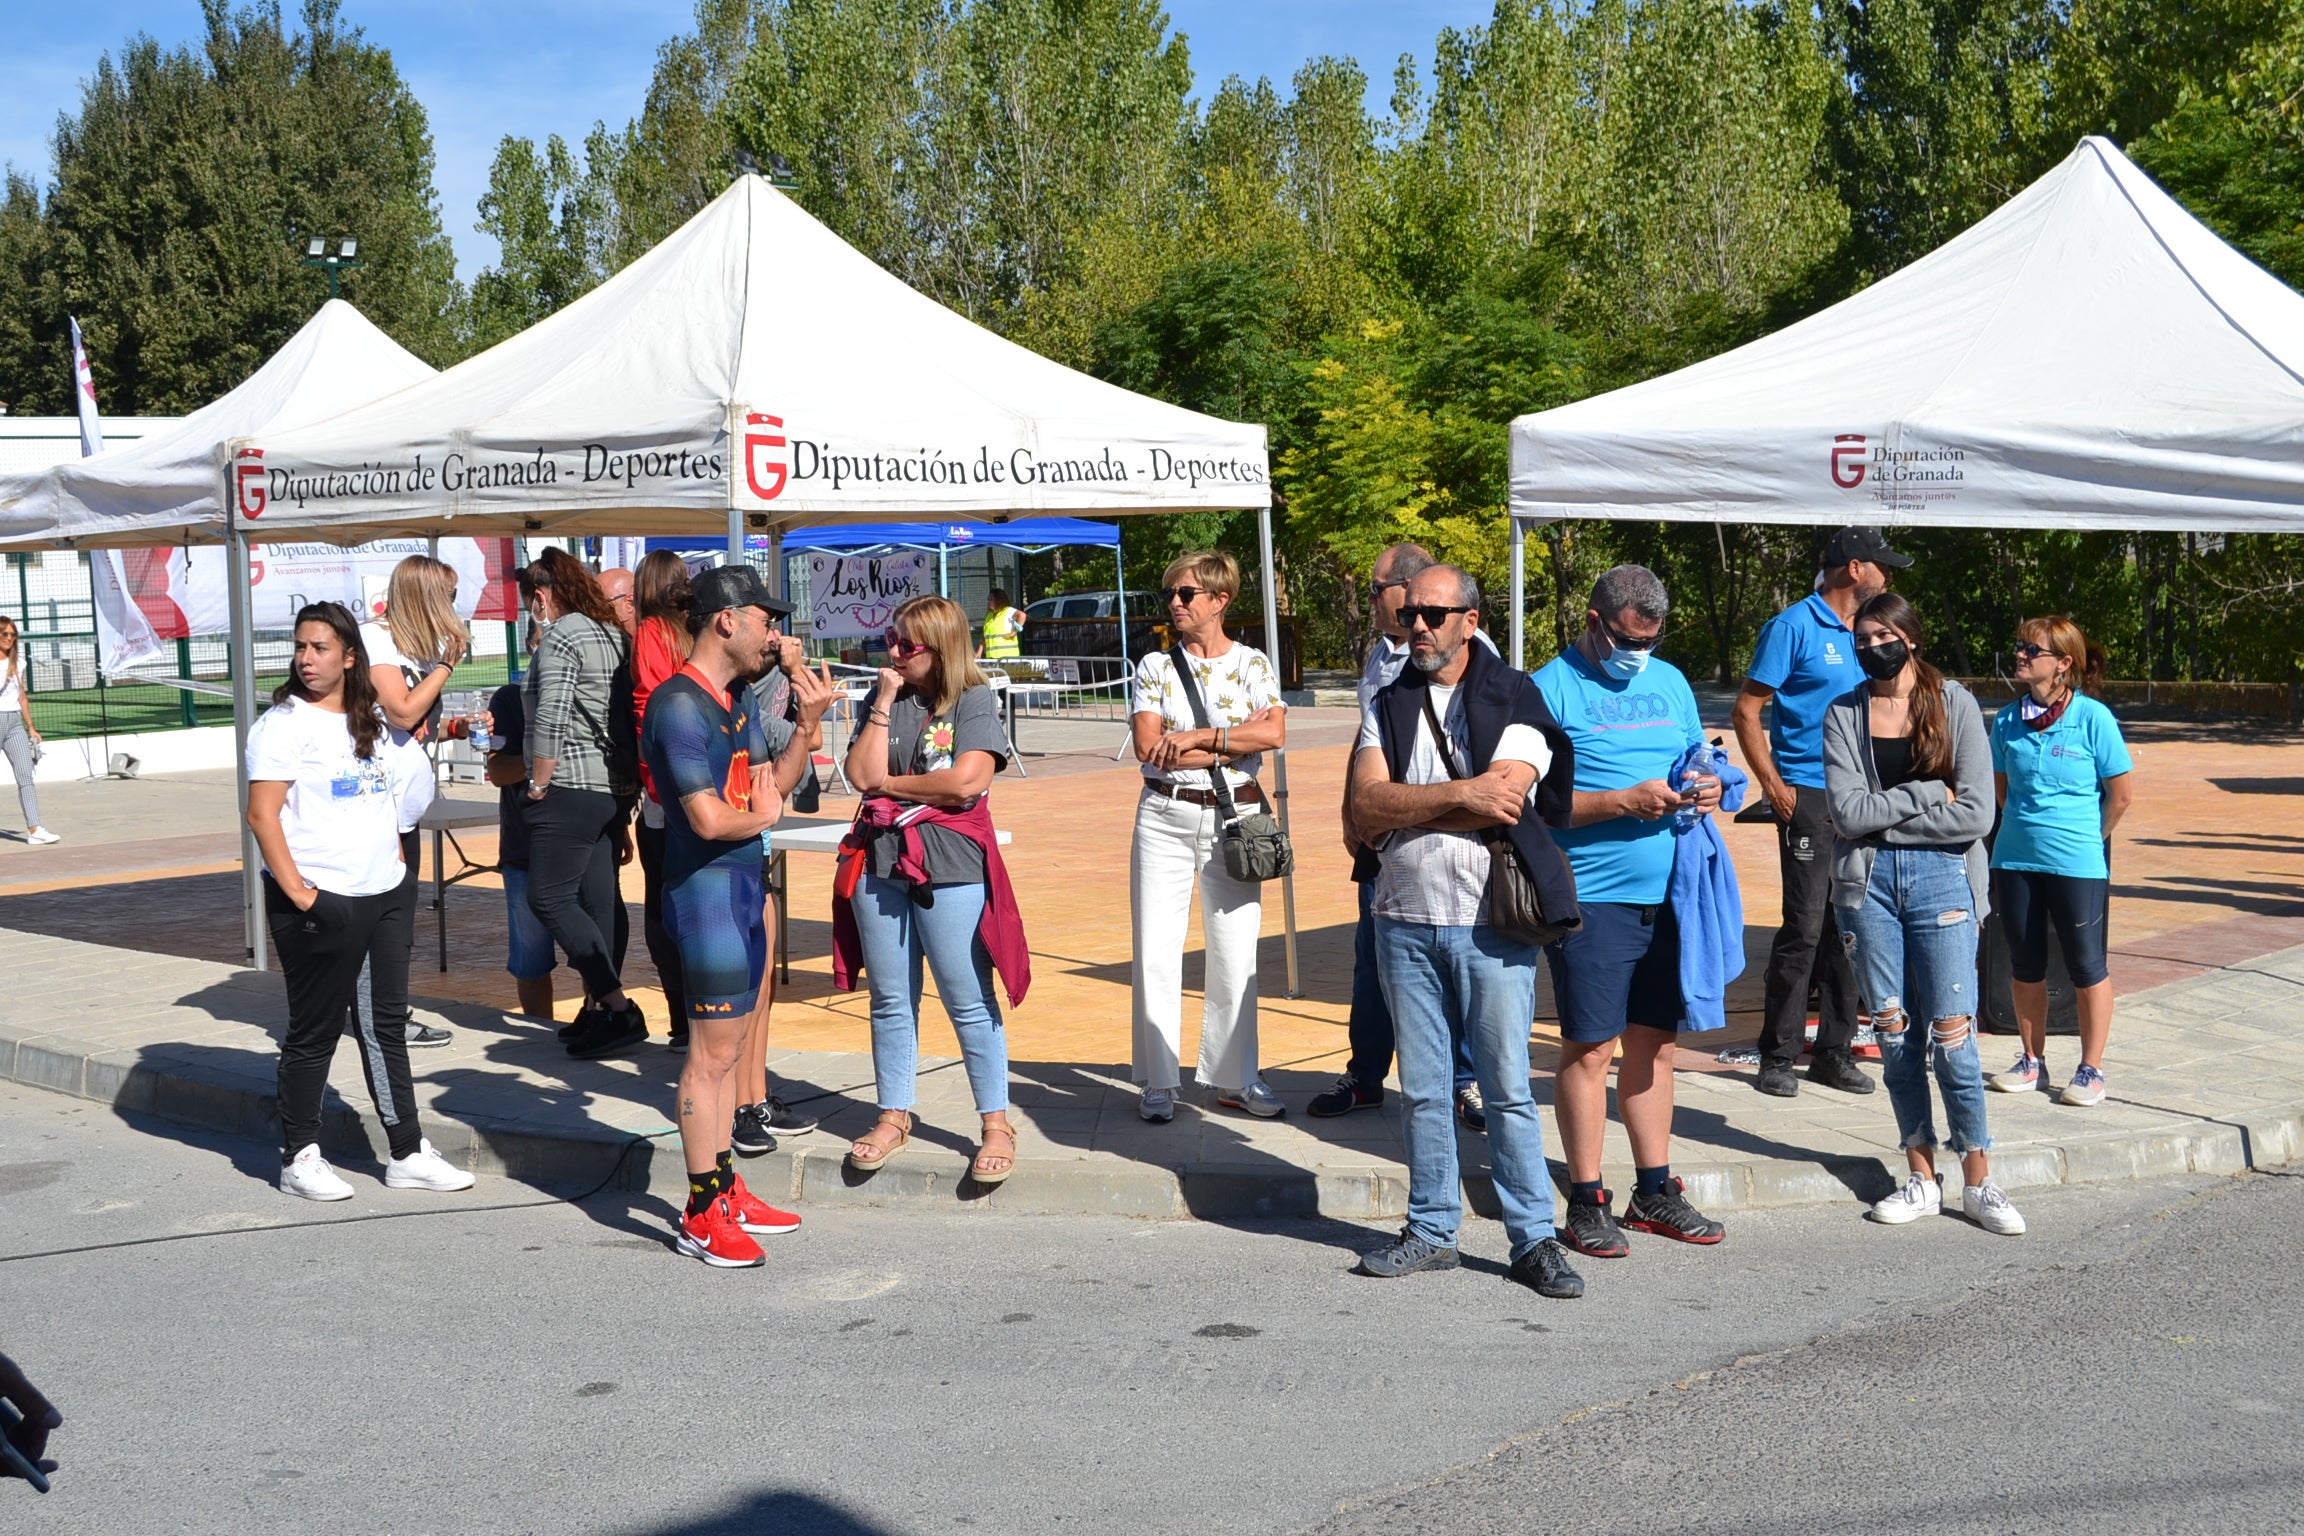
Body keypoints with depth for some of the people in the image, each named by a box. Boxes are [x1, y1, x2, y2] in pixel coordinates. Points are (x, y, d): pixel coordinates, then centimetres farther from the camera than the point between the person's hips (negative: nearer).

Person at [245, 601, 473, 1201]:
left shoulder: (372, 722, 13)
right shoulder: (284, 722, -8)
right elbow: (261, 815, -13)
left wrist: (397, 869, 13)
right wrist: (299, 894, -18)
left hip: (382, 897, 7)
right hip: (320, 904, -7)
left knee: (385, 1026, 11)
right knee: (314, 1033, 2)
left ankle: (408, 1154, 17)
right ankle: (299, 1158, 14)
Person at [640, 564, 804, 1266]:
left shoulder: (737, 697, 12)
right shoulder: (679, 705, -18)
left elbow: (769, 788, 17)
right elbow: (709, 818, -25)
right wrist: (762, 815, -5)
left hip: (745, 884, 9)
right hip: (706, 888, -9)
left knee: (726, 1048, 15)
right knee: (711, 1052, -4)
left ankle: (725, 1188, 25)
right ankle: (701, 1215, 4)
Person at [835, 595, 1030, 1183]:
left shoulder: (973, 701, -4)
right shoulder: (882, 700, 9)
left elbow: (967, 781, -17)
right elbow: (862, 775, -4)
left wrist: (890, 784, -5)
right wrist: (885, 703, -7)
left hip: (951, 868, -5)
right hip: (880, 863, 5)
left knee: (969, 1001, 0)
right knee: (890, 999, 11)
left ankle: (996, 1124, 10)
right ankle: (894, 1116, 23)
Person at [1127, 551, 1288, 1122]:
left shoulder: (1253, 664, 5)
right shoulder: (1155, 666, 6)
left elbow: (1274, 734, -12)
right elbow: (1148, 747, -7)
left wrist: (1193, 737, -14)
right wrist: (1230, 745, -10)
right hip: (1164, 817, 1)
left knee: (1235, 956, 3)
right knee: (1155, 953, -1)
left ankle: (1233, 1078, 15)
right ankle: (1159, 1082, 8)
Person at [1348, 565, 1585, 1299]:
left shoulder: (1515, 699, -1)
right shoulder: (1388, 706, 11)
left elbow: (1500, 803, -15)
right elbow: (1365, 808, -4)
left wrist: (1402, 810, -8)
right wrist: (1459, 794, -12)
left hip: (1490, 922, -4)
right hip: (1405, 920, 4)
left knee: (1507, 1088, -1)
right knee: (1422, 1089, 11)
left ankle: (1534, 1240, 8)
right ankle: (1432, 1230, 22)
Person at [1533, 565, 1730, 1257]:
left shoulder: (1669, 682, 15)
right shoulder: (1553, 689, -6)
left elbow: (1698, 759, 23)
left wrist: (1706, 788, -1)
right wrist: (1626, 801, -20)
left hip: (1666, 892, 6)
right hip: (1589, 896, -6)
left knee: (1654, 1043, 12)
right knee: (1589, 1048, -3)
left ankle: (1654, 1192, 22)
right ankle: (1586, 1203, 6)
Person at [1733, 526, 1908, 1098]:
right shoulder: (1795, 627, -6)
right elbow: (1746, 712, -8)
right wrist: (1775, 787, -15)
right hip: (1809, 795, -7)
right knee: (1805, 926, -8)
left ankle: (1835, 1051, 17)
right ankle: (1778, 1056, 0)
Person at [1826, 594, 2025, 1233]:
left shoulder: (1955, 705, 0)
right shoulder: (1844, 714, 5)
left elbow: (1976, 815, -8)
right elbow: (1847, 810, -7)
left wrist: (1881, 815, -8)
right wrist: (1928, 795, -10)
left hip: (1941, 877, -2)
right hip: (1868, 882, 2)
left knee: (1951, 1034, -4)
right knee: (1895, 1034, 6)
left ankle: (1978, 1182, 8)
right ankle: (1922, 1178, 16)